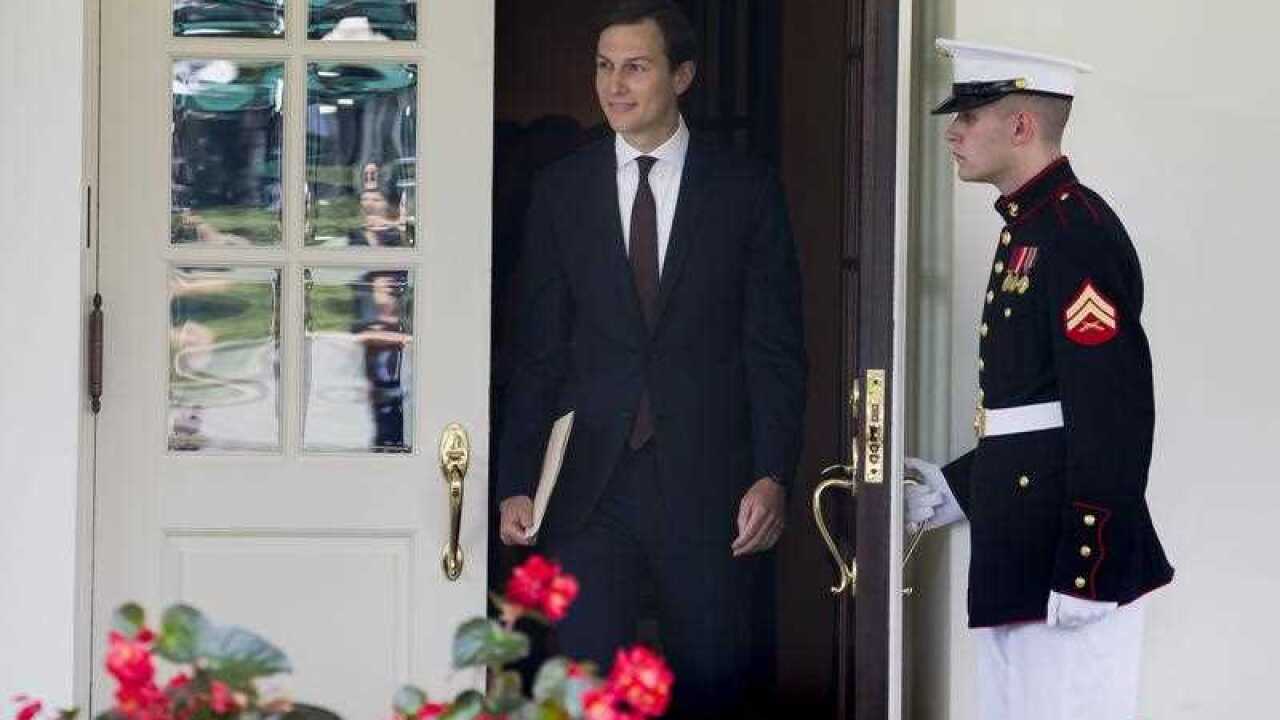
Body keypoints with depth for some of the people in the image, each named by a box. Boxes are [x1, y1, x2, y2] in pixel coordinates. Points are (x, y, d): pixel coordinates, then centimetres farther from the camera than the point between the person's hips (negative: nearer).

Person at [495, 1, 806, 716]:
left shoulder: (747, 189, 3)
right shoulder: (561, 190, 8)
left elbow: (777, 348, 1)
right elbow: (537, 351, 8)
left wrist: (773, 476, -8)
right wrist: (517, 482, 1)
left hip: (708, 480, -1)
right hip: (592, 485, 1)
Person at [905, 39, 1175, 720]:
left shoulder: (1079, 232, -15)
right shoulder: (1024, 228, 17)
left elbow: (1113, 414, -21)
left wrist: (1085, 573, -23)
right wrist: (958, 486, 17)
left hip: (1069, 559, -10)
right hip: (1016, 560, 10)